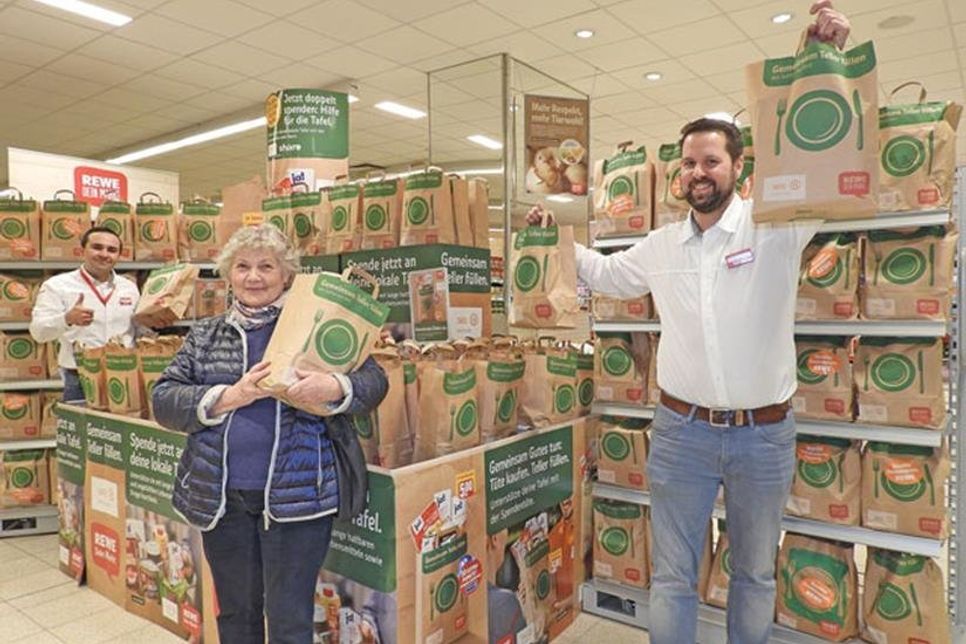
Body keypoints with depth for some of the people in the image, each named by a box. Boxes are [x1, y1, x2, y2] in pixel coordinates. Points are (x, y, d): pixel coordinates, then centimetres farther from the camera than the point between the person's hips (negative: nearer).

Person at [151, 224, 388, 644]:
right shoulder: (205, 336, 10)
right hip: (220, 496, 4)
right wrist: (227, 397, -14)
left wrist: (334, 388, -24)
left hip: (296, 494, -3)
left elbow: (374, 380, -2)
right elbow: (163, 400, 3)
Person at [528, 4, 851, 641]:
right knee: (673, 577, 11)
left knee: (756, 572, 19)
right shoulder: (662, 244, 5)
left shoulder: (778, 225, -6)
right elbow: (608, 275, 21)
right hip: (681, 428, 2)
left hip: (765, 432, -1)